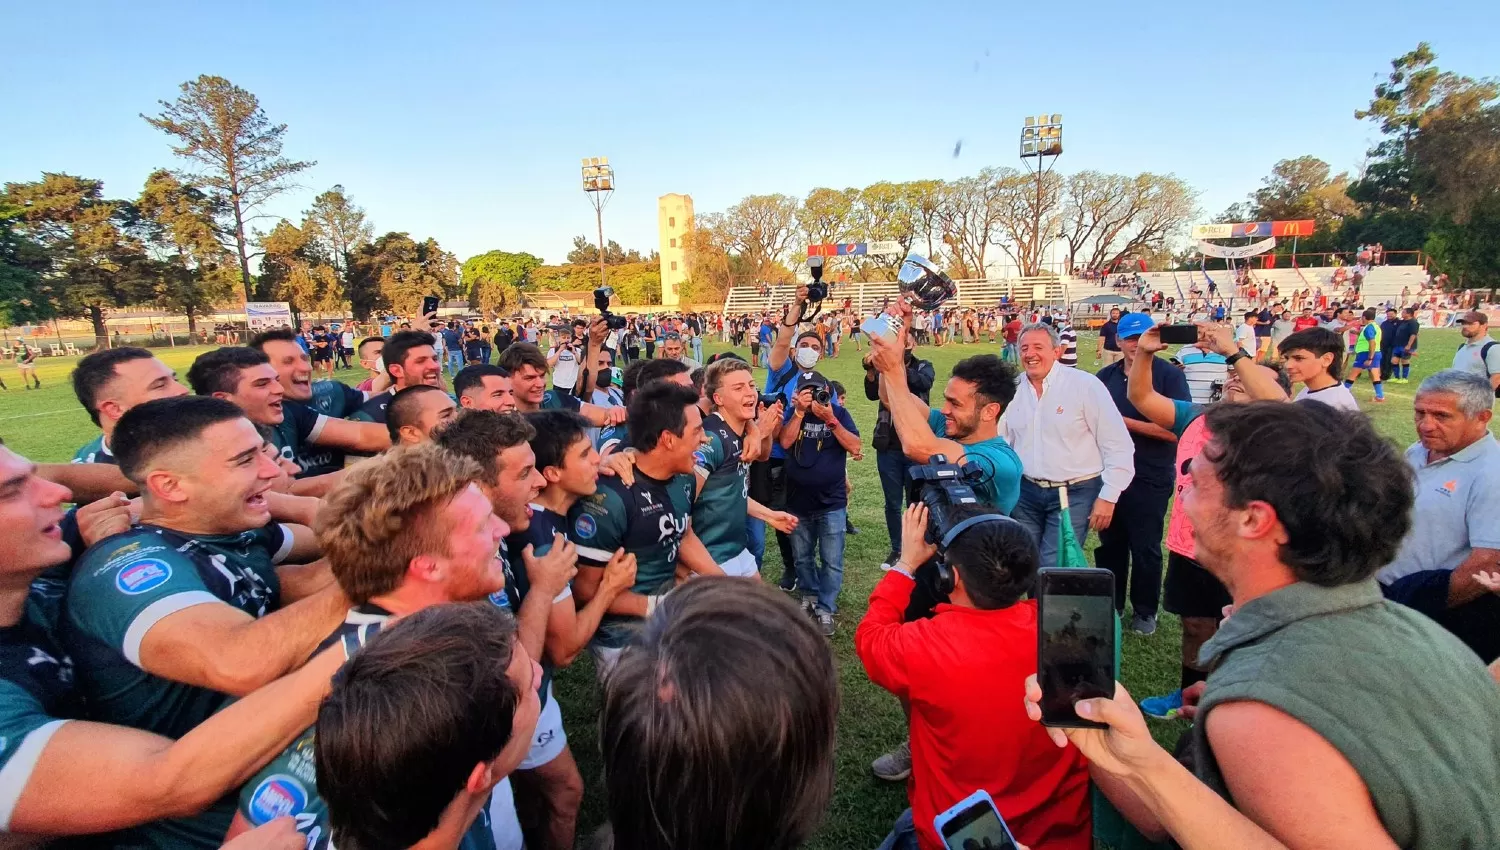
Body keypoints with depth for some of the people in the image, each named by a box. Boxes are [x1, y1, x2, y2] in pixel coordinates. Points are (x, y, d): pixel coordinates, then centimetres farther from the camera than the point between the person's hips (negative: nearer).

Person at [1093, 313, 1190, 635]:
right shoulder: (1106, 376, 6)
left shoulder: (1170, 375, -8)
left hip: (1149, 479, -4)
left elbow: (1176, 429, -17)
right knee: (1110, 543, 15)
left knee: (1145, 548, 8)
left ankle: (1144, 611, 27)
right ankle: (1110, 604, 31)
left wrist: (1124, 421, -17)